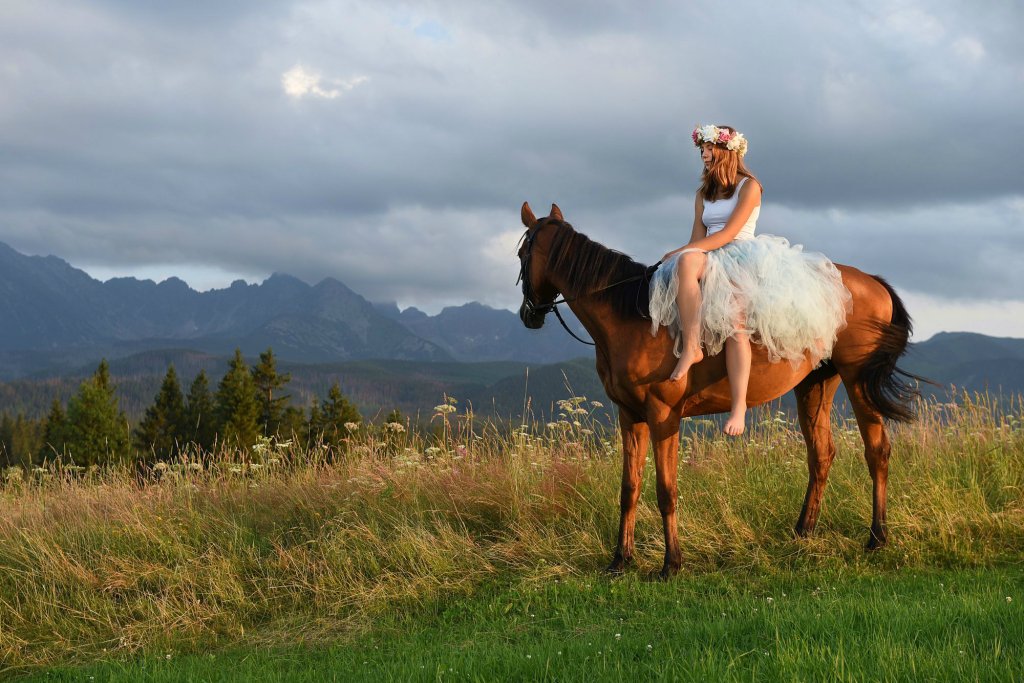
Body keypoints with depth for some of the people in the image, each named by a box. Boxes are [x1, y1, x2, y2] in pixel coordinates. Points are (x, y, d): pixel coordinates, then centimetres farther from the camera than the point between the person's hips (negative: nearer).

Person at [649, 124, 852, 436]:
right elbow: (697, 240, 16)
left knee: (734, 323, -31)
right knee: (687, 262, -36)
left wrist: (679, 251, -14)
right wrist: (683, 254, -8)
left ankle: (739, 406, -40)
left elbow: (728, 233, -8)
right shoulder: (704, 194, 23)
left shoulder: (749, 187, 3)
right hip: (710, 260, 4)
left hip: (743, 255, -4)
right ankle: (690, 348, -41)